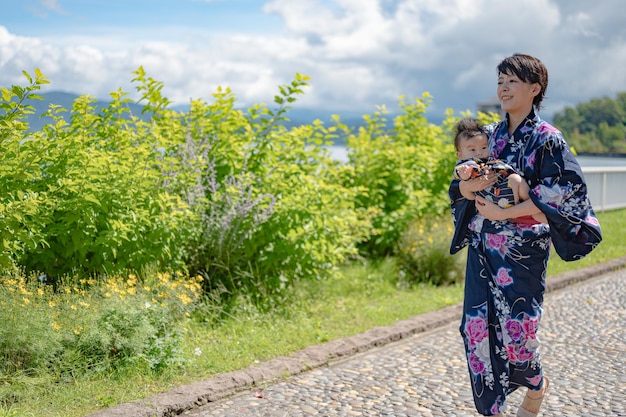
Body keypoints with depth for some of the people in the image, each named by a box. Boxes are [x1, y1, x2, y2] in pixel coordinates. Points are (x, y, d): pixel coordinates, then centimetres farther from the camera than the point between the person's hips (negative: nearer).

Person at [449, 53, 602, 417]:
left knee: (516, 326, -1)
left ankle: (536, 385, 32)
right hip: (483, 246, 5)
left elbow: (561, 194, -16)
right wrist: (471, 186, -14)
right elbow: (459, 185, 11)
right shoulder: (490, 135, 10)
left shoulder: (547, 139, -6)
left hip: (522, 248, -5)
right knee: (477, 325, 1)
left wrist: (504, 213, -20)